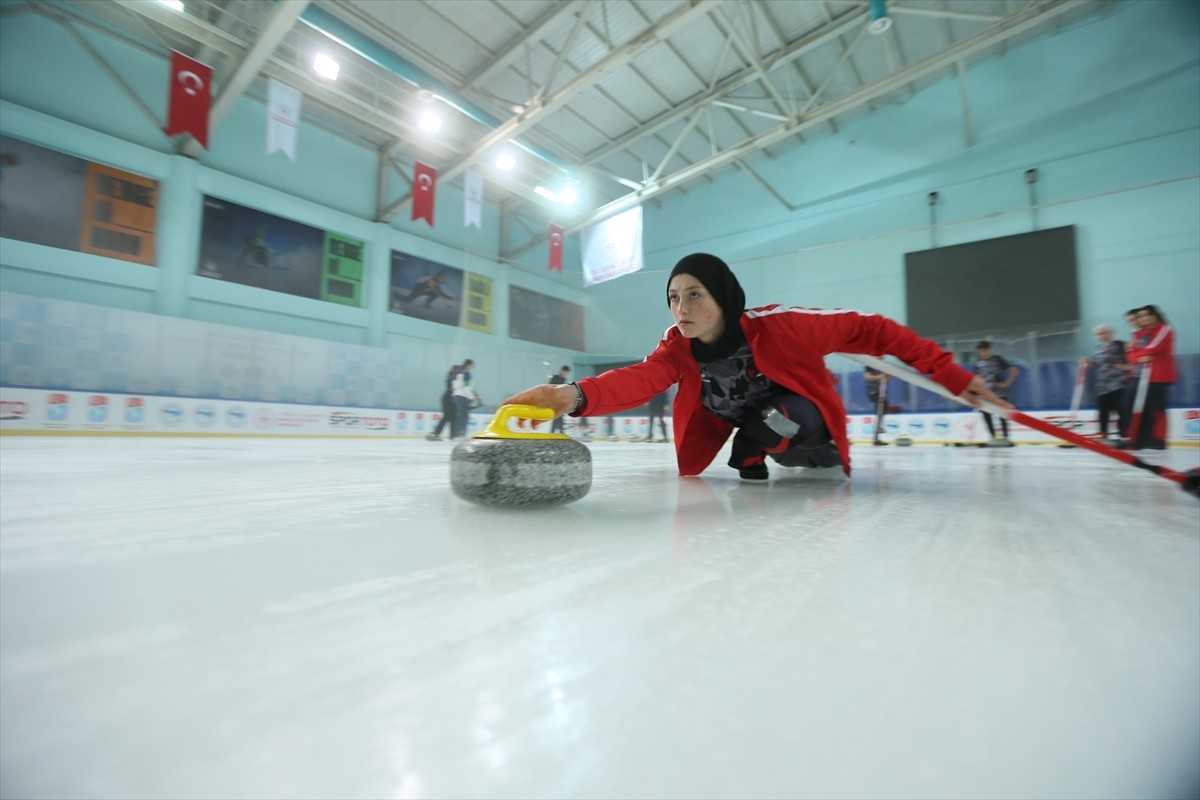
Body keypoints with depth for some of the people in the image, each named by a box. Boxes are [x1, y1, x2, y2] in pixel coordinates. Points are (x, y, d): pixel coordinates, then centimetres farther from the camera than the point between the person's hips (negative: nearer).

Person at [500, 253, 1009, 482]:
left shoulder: (776, 325, -29)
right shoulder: (679, 347, -19)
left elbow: (869, 330, -19)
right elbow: (640, 380, -40)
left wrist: (951, 375, -20)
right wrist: (576, 396, -60)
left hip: (802, 418, -5)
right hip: (744, 423, 6)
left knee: (777, 421, -34)